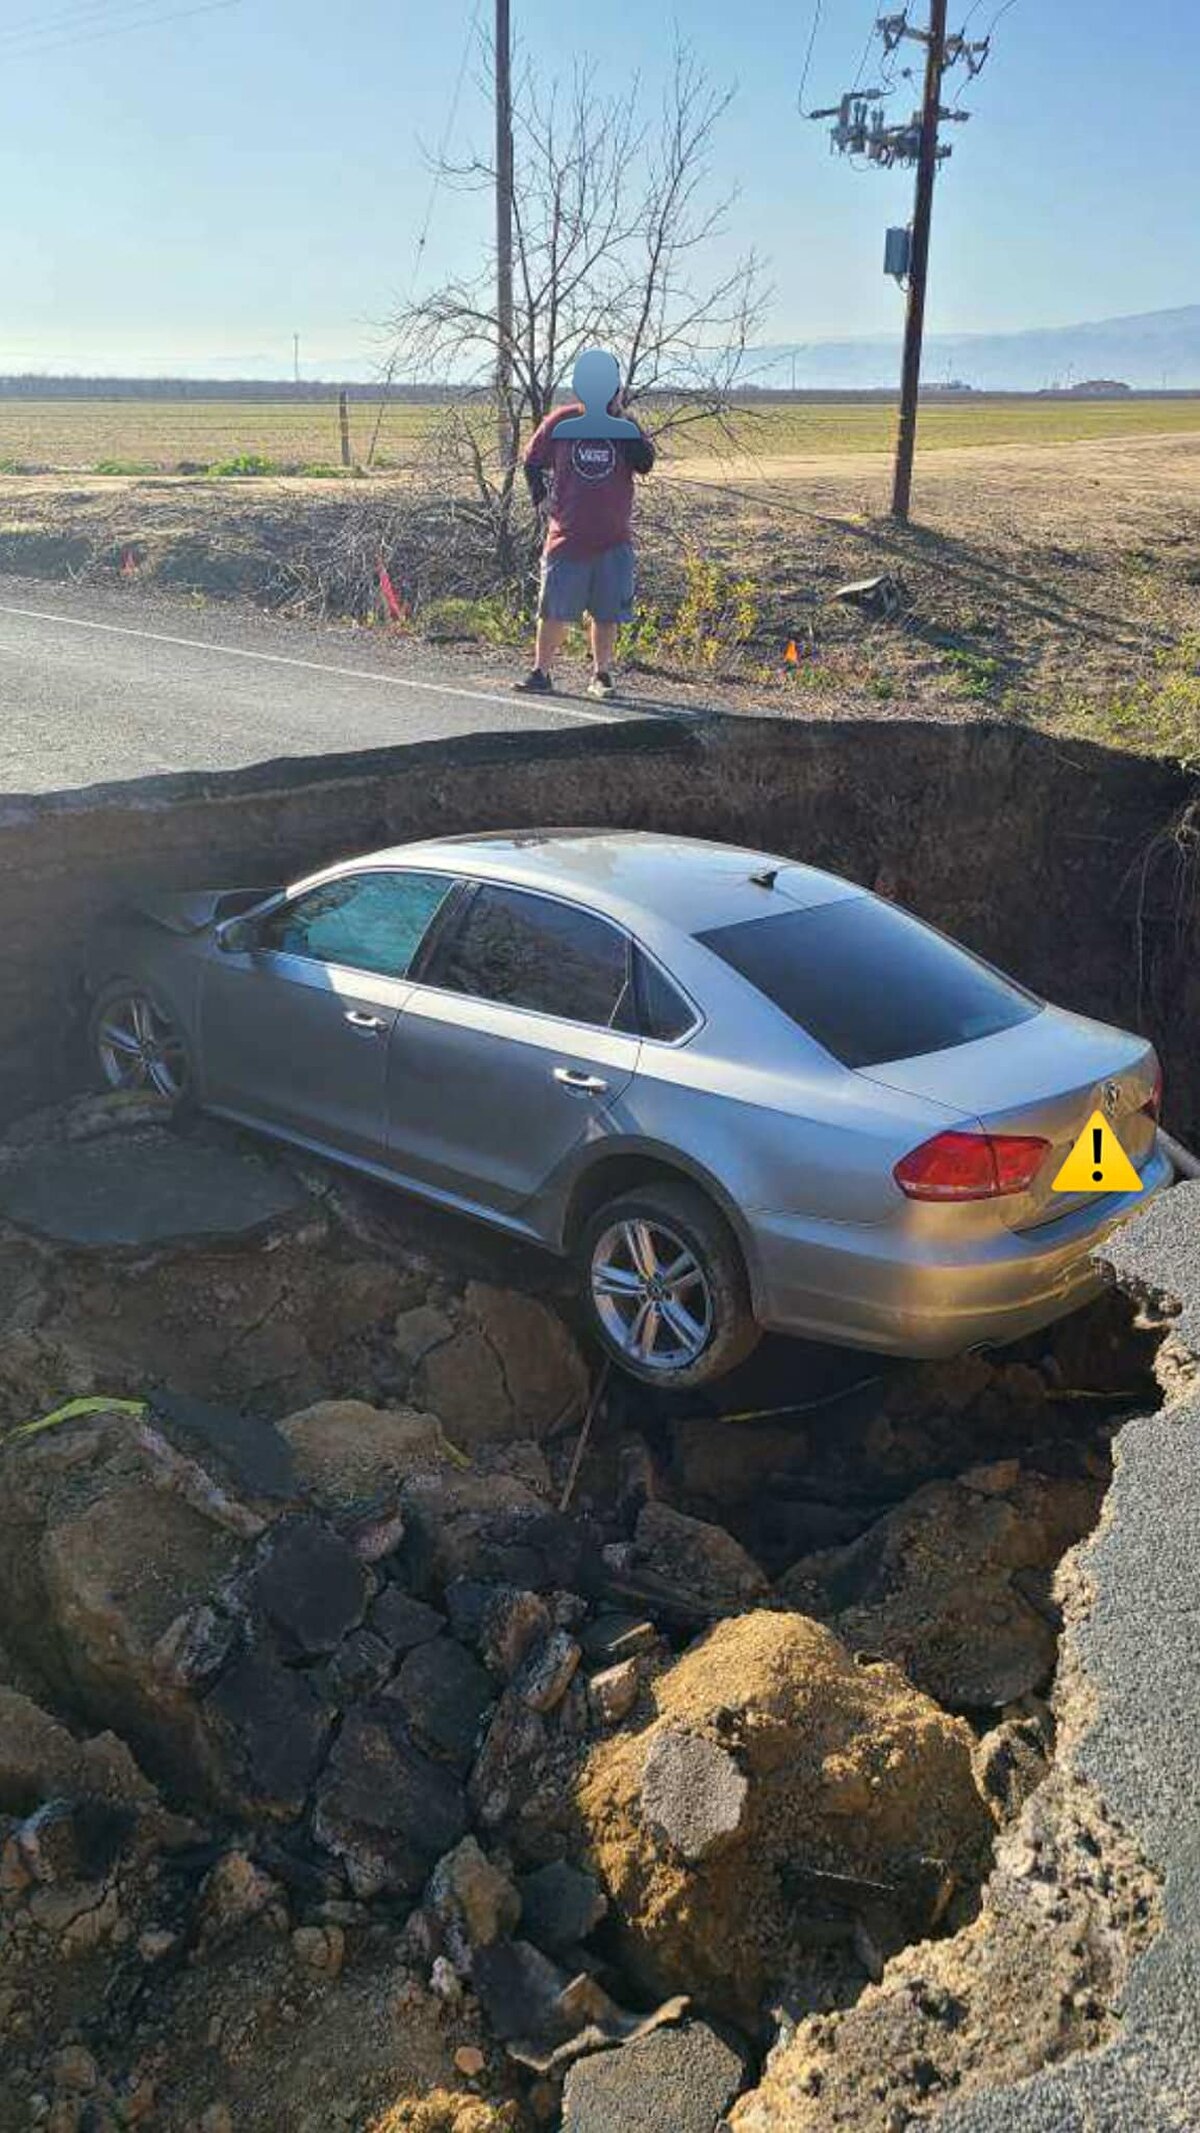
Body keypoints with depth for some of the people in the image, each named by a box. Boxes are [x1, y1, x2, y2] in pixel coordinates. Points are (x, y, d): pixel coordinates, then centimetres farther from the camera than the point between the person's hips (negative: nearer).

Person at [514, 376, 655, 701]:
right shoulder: (560, 421, 1)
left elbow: (645, 463, -14)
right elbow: (532, 462, 12)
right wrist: (543, 498, 2)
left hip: (614, 540, 1)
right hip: (567, 537, -1)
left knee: (607, 614, 6)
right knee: (553, 611, 1)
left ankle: (601, 676, 16)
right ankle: (541, 674, 9)